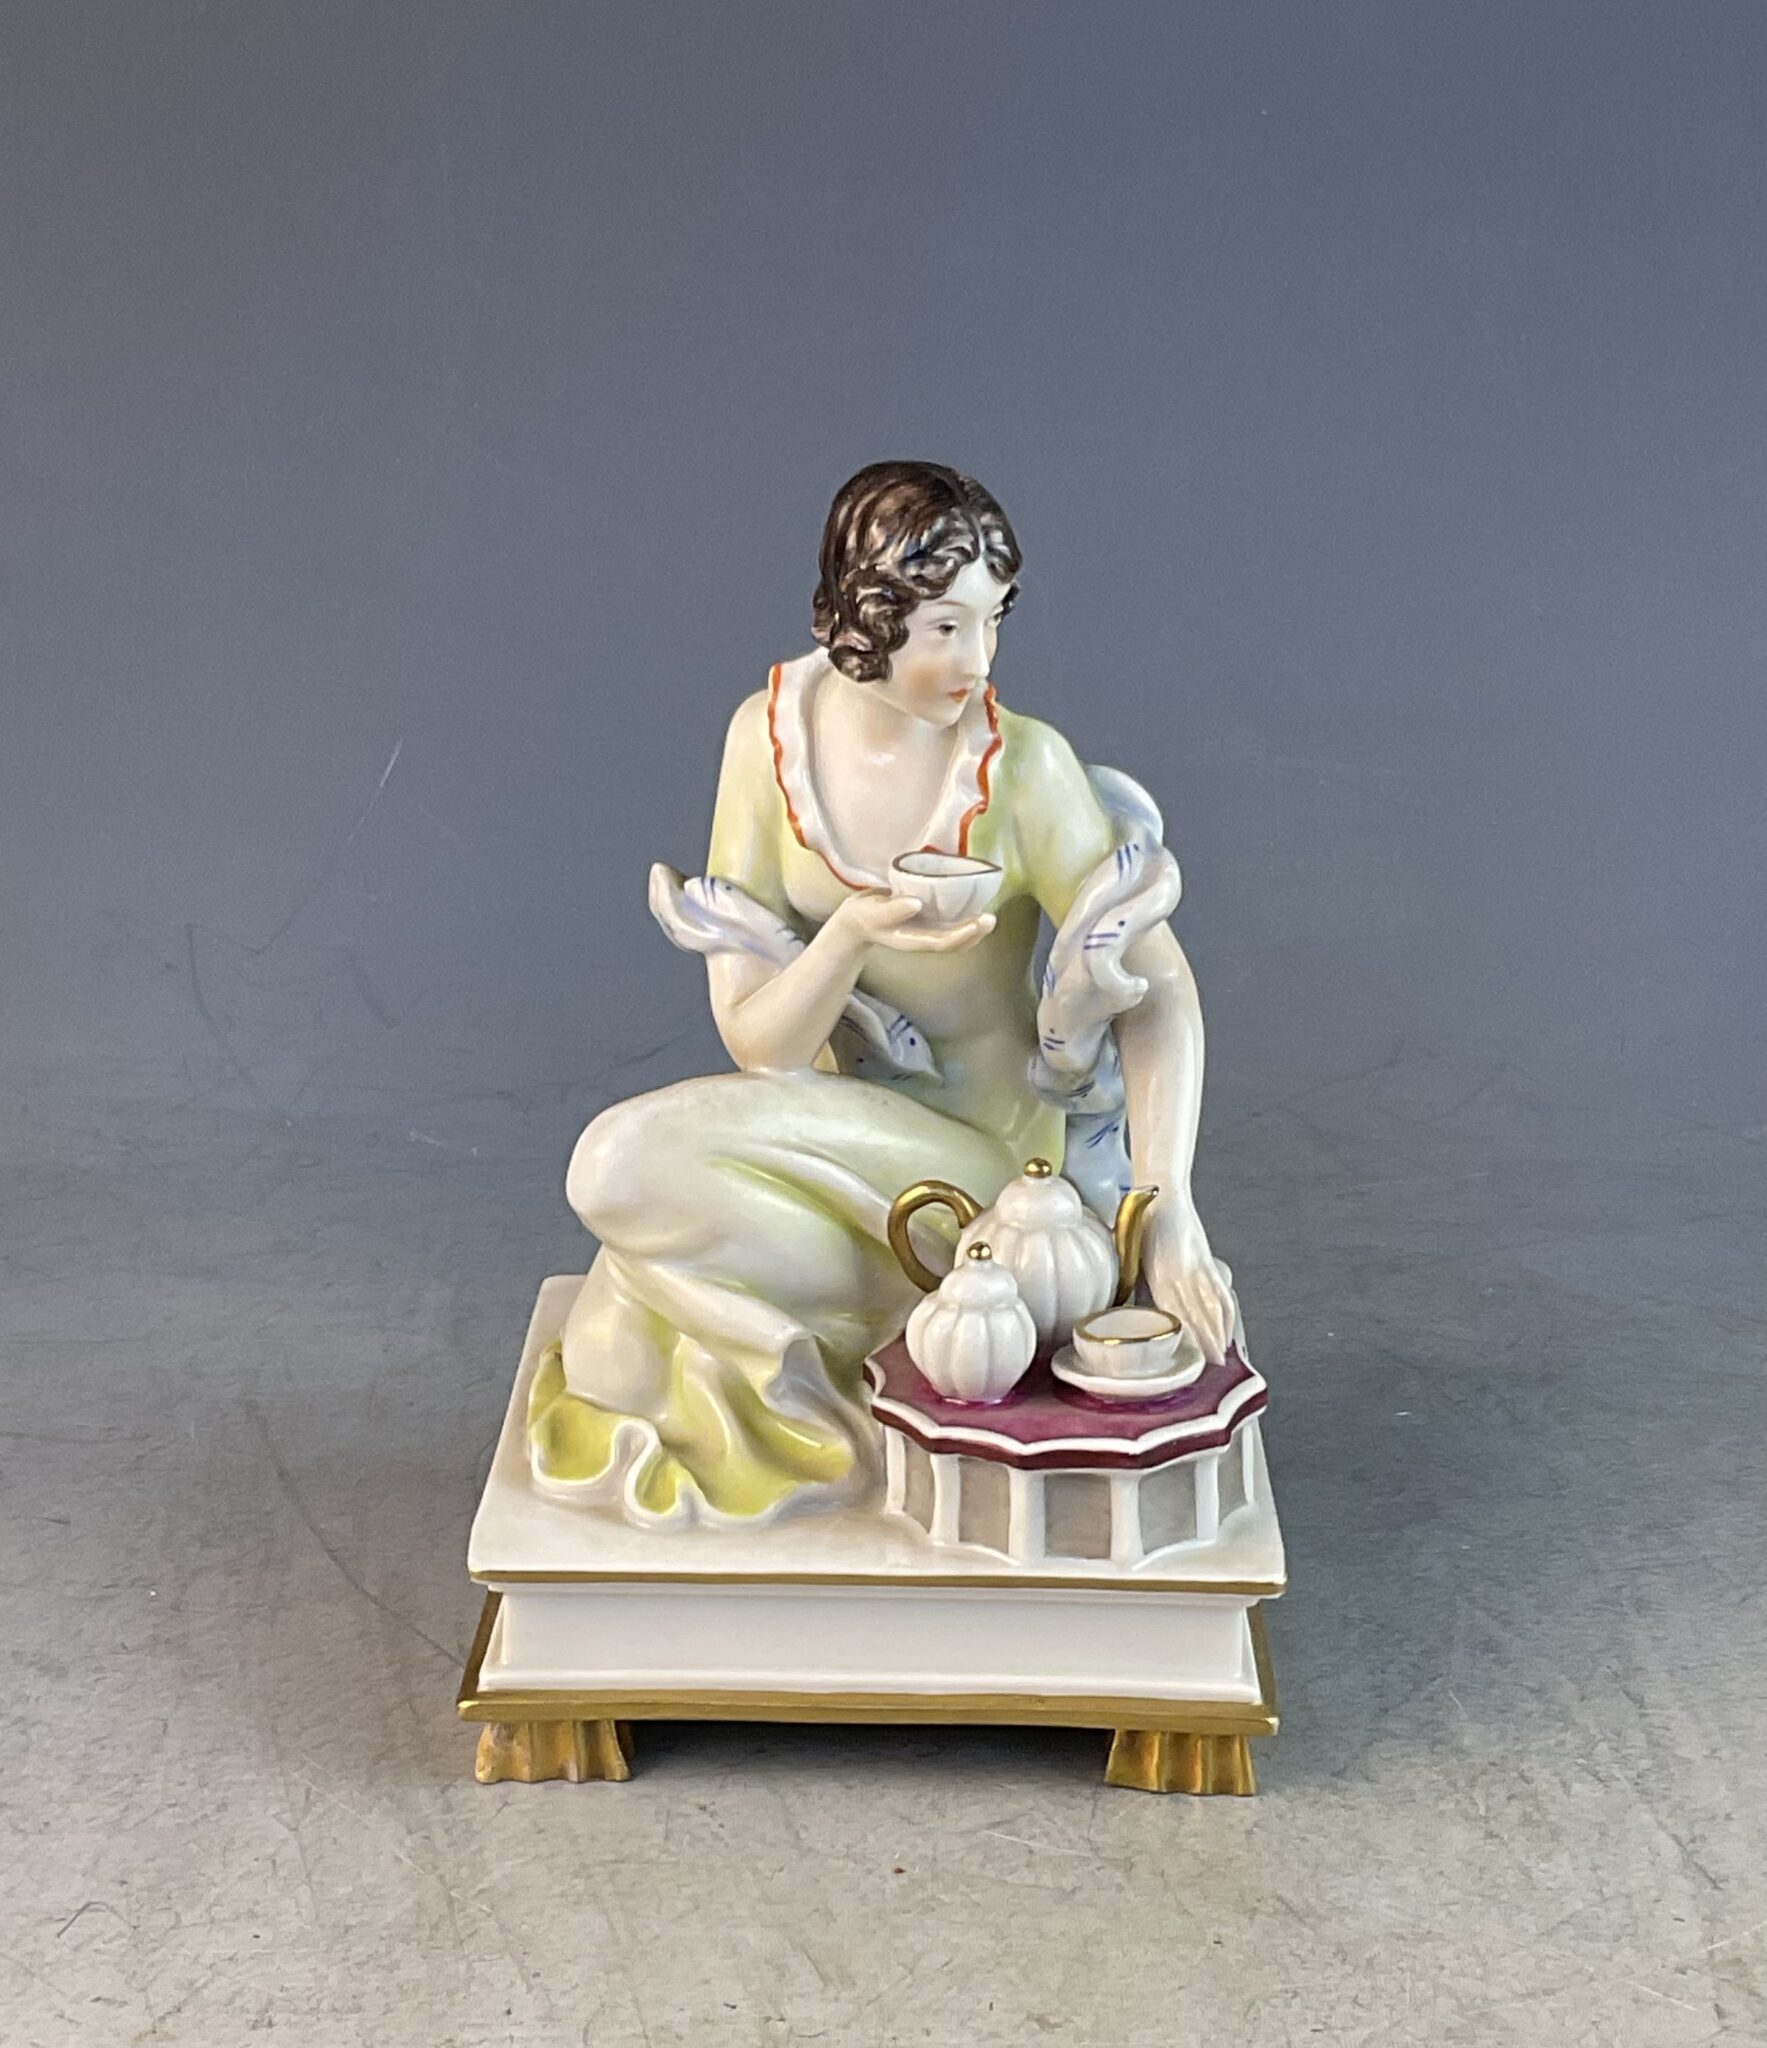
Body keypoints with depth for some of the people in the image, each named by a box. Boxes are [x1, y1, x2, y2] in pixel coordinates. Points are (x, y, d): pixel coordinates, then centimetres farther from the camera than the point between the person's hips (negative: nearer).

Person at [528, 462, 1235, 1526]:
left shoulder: (1023, 767, -19)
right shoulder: (770, 735, -10)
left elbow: (1156, 982, -19)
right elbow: (759, 1045, -12)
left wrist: (1169, 1204, -31)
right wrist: (851, 933, -32)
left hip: (972, 1152, -4)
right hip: (833, 1124, 5)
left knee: (629, 1170, -23)